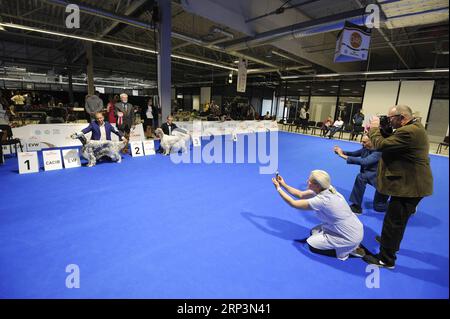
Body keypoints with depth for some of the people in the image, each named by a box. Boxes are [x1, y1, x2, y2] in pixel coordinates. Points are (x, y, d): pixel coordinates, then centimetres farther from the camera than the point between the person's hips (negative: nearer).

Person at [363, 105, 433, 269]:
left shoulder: (409, 131, -26)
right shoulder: (414, 127, 9)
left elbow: (380, 145, -24)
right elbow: (391, 141, 12)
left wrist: (374, 128, -9)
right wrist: (380, 129, 0)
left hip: (408, 186, -11)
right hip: (411, 183, 11)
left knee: (393, 222, 0)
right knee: (398, 219, 27)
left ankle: (386, 259, 13)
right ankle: (391, 242, 47)